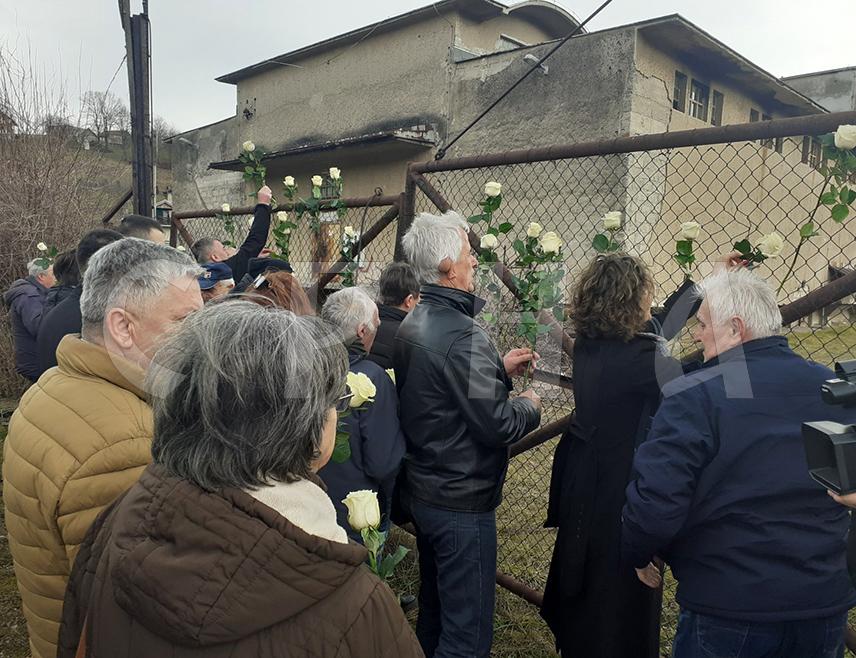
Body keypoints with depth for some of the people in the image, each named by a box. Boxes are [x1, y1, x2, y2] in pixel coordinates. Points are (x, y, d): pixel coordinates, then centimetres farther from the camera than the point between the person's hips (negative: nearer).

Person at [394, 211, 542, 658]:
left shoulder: (412, 324, 5)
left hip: (421, 490, 10)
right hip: (462, 501, -9)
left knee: (433, 609, 26)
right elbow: (497, 425, -23)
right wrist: (529, 406, -4)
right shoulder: (462, 332, -25)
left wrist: (499, 369, 11)